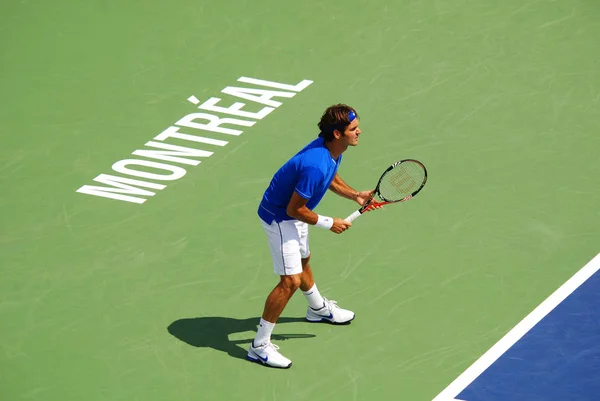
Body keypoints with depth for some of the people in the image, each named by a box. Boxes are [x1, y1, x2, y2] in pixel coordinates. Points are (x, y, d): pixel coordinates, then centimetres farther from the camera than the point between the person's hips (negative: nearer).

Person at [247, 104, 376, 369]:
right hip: (279, 217, -10)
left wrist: (355, 195, -1)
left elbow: (331, 179, 15)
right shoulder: (315, 165, -37)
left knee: (303, 260, 32)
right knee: (291, 280, -14)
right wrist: (329, 224, -17)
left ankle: (318, 309, 59)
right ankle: (259, 346, -6)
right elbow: (294, 210, -28)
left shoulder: (333, 149, -7)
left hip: (293, 212, 10)